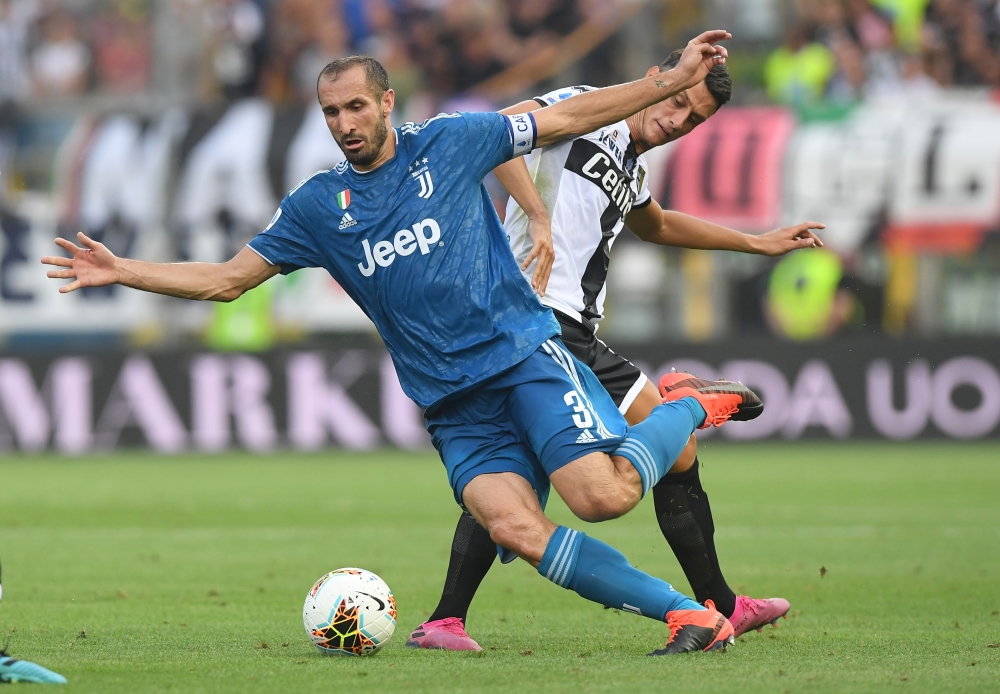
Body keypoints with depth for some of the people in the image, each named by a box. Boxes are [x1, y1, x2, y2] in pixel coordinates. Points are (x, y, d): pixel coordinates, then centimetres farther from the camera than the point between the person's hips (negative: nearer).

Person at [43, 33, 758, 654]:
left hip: (524, 352, -2)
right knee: (514, 527, -22)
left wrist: (675, 80, 5)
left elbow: (569, 118, 9)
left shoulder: (450, 143, 4)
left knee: (604, 493, -25)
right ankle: (687, 614, -15)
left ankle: (693, 406, 7)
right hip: (452, 402, 2)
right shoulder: (317, 206, 10)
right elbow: (226, 279, 15)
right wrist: (120, 271, 7)